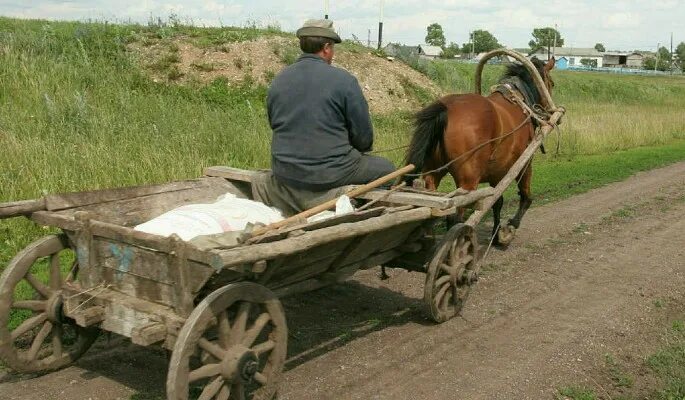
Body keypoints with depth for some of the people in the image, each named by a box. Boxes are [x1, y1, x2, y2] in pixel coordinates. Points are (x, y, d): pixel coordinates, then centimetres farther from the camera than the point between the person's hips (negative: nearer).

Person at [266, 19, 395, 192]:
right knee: (386, 168, 17)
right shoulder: (344, 80, -12)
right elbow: (363, 135, -7)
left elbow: (274, 126, 13)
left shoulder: (278, 81, 3)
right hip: (330, 175, -6)